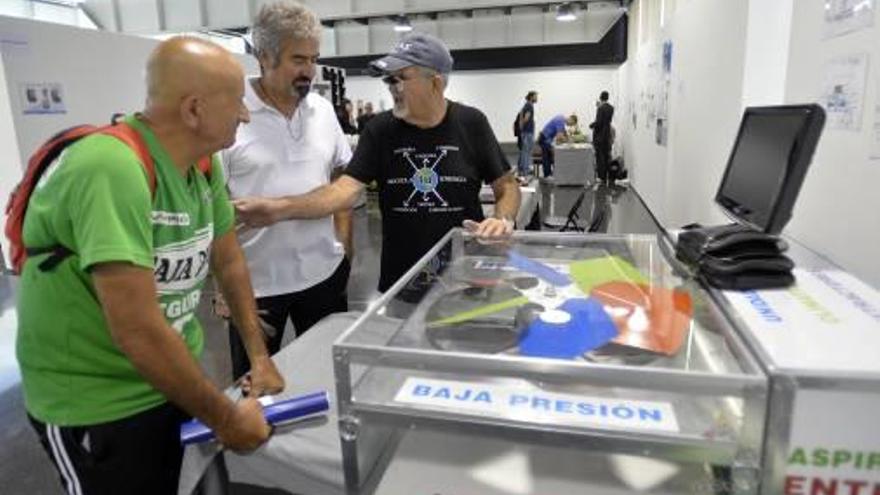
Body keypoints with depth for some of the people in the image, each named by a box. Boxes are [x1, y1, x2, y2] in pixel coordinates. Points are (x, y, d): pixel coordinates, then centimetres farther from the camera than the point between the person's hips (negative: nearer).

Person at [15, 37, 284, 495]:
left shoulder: (203, 163, -4)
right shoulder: (112, 170, -31)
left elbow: (229, 261, 5)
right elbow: (137, 331, -34)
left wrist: (259, 355, 1)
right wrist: (226, 419, -23)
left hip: (171, 379, 7)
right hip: (96, 404, -7)